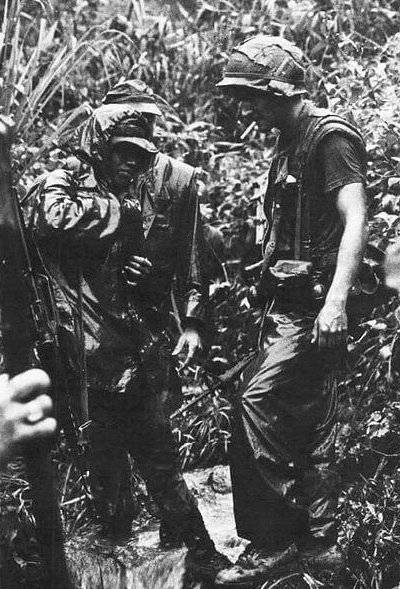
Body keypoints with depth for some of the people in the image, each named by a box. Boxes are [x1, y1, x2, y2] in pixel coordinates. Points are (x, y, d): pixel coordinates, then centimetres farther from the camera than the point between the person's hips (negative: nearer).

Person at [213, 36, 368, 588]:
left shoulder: (330, 136, -8)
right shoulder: (289, 144, 19)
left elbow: (355, 221, -18)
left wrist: (336, 301, -27)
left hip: (314, 308, -9)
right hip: (288, 306, 9)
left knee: (256, 405, -14)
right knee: (309, 428, 13)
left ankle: (272, 541, -3)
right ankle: (318, 540, 23)